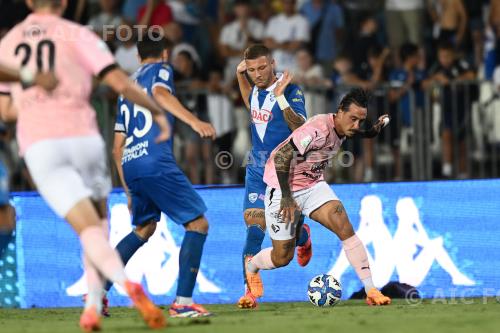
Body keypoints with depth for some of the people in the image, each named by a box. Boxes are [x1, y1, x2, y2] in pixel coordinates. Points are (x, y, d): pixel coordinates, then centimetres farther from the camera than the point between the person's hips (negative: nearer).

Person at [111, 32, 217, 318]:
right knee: (198, 224, -5)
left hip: (129, 165, 8)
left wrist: (129, 189, 33)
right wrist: (194, 121, -32)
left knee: (145, 228, 28)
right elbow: (160, 94, -18)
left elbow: (118, 146, 27)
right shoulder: (160, 70, 8)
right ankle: (183, 302, -14)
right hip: (156, 163, -8)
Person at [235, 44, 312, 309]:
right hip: (258, 171, 4)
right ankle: (250, 290, -12)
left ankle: (303, 237, 45)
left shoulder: (291, 91, -15)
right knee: (254, 229, -13)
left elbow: (302, 128, -28)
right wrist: (240, 77, 13)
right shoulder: (256, 91, 3)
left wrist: (281, 98, -40)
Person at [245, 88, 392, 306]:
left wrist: (370, 132, 7)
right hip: (284, 189, -6)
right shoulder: (318, 129, -30)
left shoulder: (341, 127, -4)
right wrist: (287, 197, -26)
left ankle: (370, 290, -19)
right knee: (282, 258, 2)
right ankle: (251, 266, 38)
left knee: (345, 228, -18)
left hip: (313, 185, 6)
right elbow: (281, 157, -29)